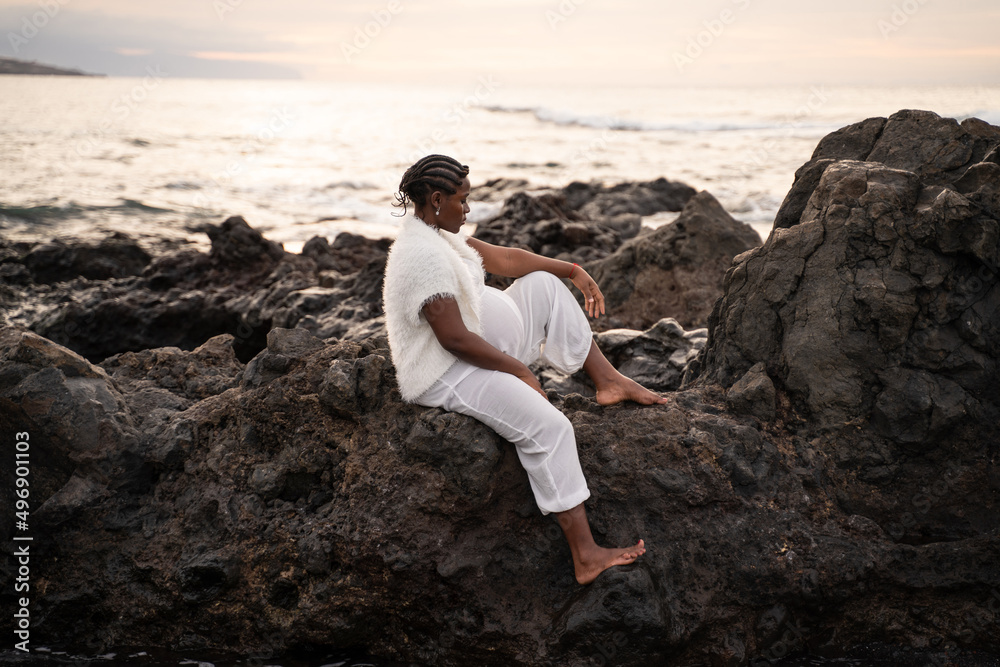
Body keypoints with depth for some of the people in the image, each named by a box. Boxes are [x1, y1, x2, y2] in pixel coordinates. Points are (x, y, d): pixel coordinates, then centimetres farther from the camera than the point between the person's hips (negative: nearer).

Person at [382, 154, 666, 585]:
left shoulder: (436, 234, 7)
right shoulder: (423, 256, -25)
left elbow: (501, 259, 13)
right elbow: (455, 339, -28)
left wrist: (573, 271, 9)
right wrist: (520, 370, -18)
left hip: (482, 348, 11)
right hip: (447, 378, -11)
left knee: (544, 285, 13)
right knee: (549, 427, -25)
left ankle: (607, 380, 13)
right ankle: (585, 556, -22)